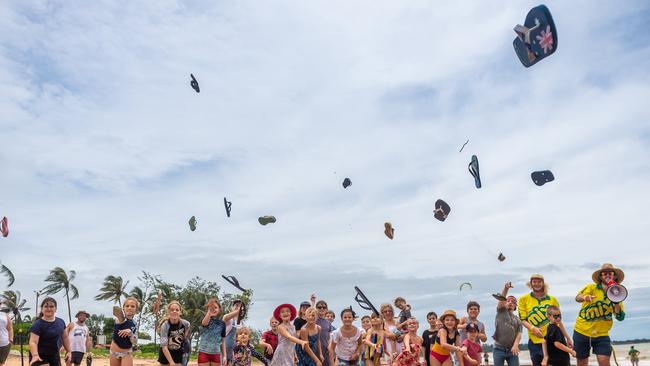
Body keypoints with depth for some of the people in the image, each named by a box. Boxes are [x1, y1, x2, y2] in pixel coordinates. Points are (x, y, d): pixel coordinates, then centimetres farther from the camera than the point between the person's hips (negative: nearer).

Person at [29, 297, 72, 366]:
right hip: (40, 356, -7)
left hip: (55, 355, 7)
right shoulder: (37, 324, -17)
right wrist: (35, 355, -45)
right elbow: (33, 342, -29)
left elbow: (65, 337, 14)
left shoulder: (61, 322, 2)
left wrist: (68, 351, 11)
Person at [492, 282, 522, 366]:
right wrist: (506, 288, -27)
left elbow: (519, 334, 3)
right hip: (499, 349, -2)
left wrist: (515, 345, -17)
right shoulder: (501, 312, 11)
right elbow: (501, 300, -9)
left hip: (512, 350, 2)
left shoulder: (517, 319, 17)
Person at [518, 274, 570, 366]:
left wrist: (567, 338, 16)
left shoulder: (552, 299, 10)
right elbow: (522, 320, 1)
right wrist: (533, 328, -17)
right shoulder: (524, 299, 4)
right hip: (535, 342, -1)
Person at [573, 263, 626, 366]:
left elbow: (620, 317, -5)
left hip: (601, 334, 2)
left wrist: (616, 302, -20)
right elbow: (577, 298, -26)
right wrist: (584, 298, -49)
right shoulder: (592, 288, -7)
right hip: (582, 332, -1)